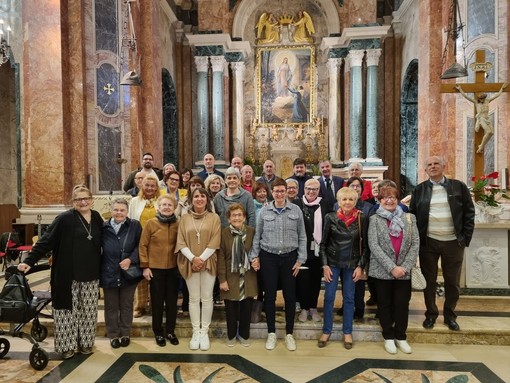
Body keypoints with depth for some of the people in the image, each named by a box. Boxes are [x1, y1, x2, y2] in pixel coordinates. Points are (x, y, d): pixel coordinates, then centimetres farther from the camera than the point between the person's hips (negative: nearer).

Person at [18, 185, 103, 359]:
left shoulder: (96, 217, 5)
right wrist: (29, 260, -18)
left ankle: (85, 342, 26)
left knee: (88, 311, 12)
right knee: (67, 309, 6)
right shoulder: (64, 219, -10)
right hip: (68, 274, -4)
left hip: (91, 275, 4)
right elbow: (46, 240, -11)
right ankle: (66, 345, 21)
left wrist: (100, 269, 11)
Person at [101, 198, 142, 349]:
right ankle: (113, 335, 28)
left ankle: (125, 334, 29)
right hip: (109, 273, 1)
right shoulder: (104, 227, -1)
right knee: (111, 306, 12)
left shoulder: (135, 225, -5)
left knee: (126, 305, 13)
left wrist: (130, 259, -16)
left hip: (128, 272, -1)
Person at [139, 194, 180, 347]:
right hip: (155, 269, -2)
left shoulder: (178, 225, -1)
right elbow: (143, 245, -5)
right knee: (157, 302, 11)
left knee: (172, 301, 12)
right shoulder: (150, 223, -7)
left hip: (173, 269, 2)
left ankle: (170, 331, 28)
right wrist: (145, 266, -8)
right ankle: (158, 333, 26)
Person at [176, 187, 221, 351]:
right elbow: (181, 242, -1)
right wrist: (193, 258, -13)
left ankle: (204, 332, 17)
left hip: (208, 262, -1)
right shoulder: (184, 218, 5)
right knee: (194, 298, 7)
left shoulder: (214, 218, 1)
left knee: (207, 298, 5)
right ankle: (196, 332, 19)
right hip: (190, 262, 1)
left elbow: (215, 242, -6)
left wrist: (201, 258, -14)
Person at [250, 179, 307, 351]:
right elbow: (257, 235, 5)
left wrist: (300, 259, -1)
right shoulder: (264, 211, 0)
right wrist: (254, 256, 0)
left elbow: (302, 237, 3)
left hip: (290, 258, 0)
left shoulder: (296, 210, 0)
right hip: (268, 258, 0)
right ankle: (271, 333, 25)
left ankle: (289, 333, 26)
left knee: (290, 296, 8)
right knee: (270, 295, 7)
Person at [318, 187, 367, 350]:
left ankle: (347, 332, 26)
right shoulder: (330, 217, -7)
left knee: (349, 298, 11)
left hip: (352, 264, 1)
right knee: (329, 297, 5)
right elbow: (323, 243, -2)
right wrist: (325, 265, -7)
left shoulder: (362, 219, -5)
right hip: (332, 262, 0)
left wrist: (360, 266, -5)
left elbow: (365, 245, 1)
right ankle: (326, 331, 21)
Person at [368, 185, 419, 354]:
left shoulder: (409, 218, 5)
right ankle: (389, 337, 26)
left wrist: (405, 267, -11)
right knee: (385, 303, 10)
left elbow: (415, 244, 0)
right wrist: (391, 267, -17)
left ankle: (401, 337, 27)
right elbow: (373, 245, -10)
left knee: (402, 303, 8)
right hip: (382, 270, -1)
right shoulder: (374, 219, -2)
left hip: (404, 270, 2)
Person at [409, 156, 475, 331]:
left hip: (454, 242, 0)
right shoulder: (419, 189, 3)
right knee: (429, 280, 9)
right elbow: (412, 214, 3)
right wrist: (417, 239, -3)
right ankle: (431, 314, 25)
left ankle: (450, 315, 28)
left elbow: (469, 212, 2)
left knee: (453, 281, 10)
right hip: (428, 242, 0)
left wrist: (466, 238, -3)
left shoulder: (459, 186, 2)